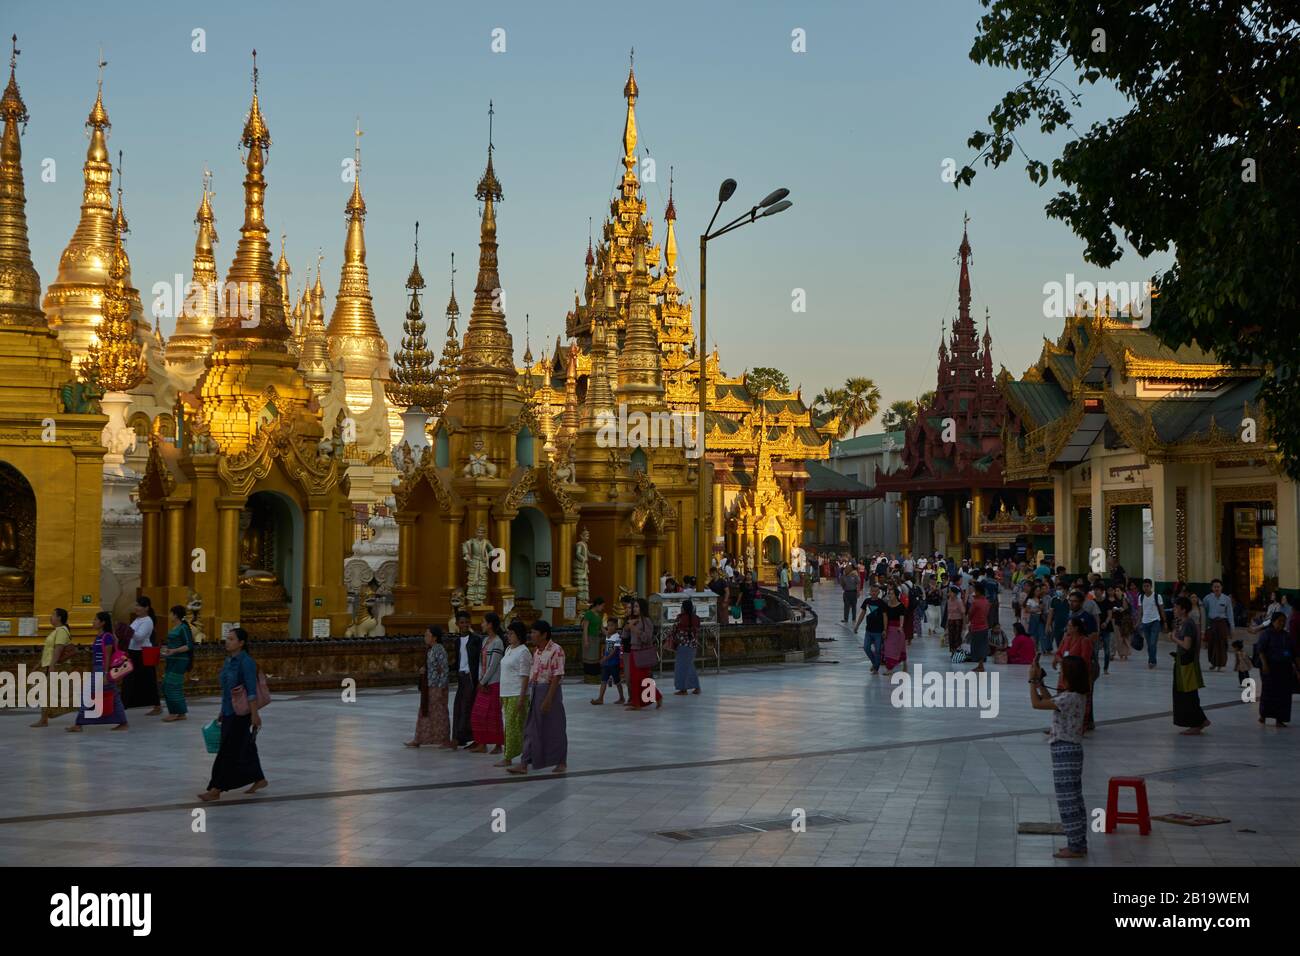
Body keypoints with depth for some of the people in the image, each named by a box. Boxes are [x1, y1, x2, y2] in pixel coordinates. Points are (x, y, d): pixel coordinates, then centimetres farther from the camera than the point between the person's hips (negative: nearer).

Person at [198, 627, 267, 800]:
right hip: (229, 713, 9)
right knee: (245, 748, 15)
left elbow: (252, 690, -19)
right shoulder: (229, 660, 10)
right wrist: (222, 711, 21)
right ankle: (259, 779, 27)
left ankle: (216, 789, -3)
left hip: (240, 714, -9)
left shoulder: (246, 662, -16)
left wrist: (254, 714, -21)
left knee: (228, 751, -5)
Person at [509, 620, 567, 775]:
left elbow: (557, 677, -19)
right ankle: (524, 764, 7)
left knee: (554, 728, 4)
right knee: (531, 729, 6)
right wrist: (528, 695, 13)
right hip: (534, 691, 8)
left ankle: (561, 762, 18)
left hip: (549, 691, -8)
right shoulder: (536, 651, 10)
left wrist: (548, 699, -22)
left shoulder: (556, 650, -15)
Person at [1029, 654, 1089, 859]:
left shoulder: (1069, 698, -21)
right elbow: (1051, 701, 23)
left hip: (1064, 752, -10)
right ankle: (1079, 844, 21)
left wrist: (1032, 680, -10)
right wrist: (1040, 682, 18)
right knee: (1075, 799, 15)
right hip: (1072, 750, 10)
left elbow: (1037, 704, -20)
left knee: (1067, 801, -4)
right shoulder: (1077, 697, 9)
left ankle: (1075, 847, 0)